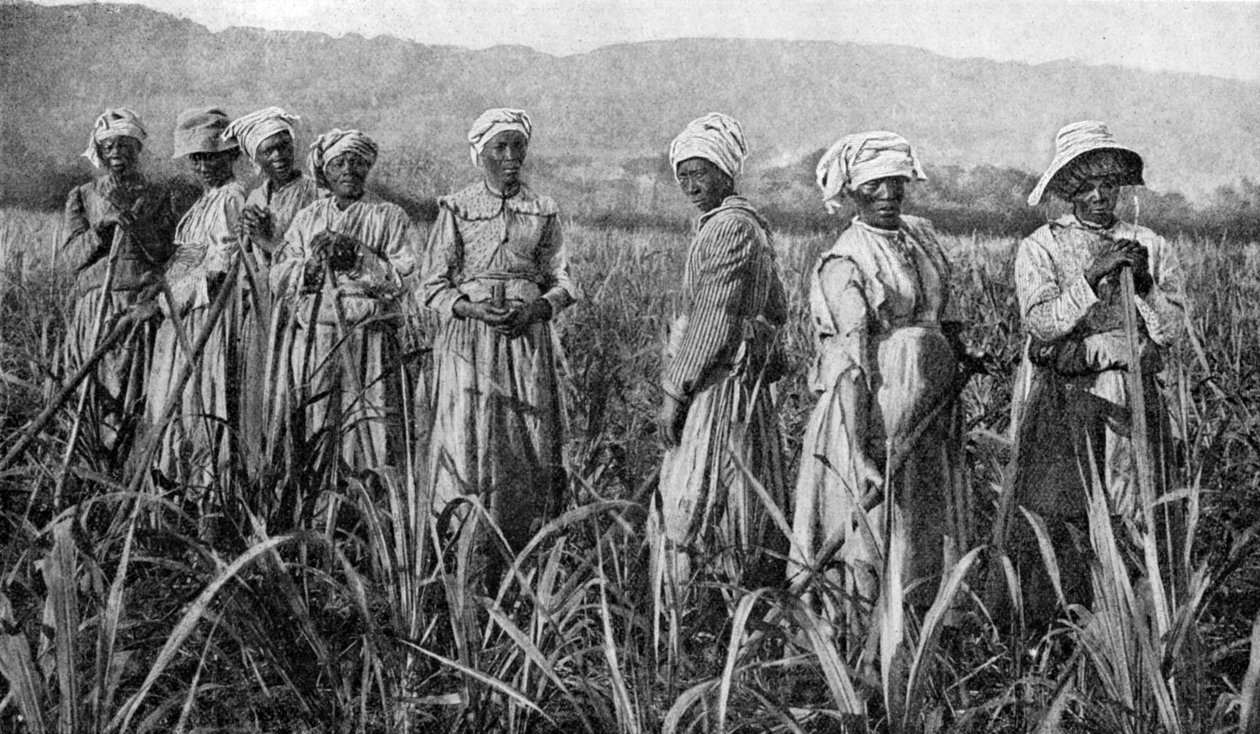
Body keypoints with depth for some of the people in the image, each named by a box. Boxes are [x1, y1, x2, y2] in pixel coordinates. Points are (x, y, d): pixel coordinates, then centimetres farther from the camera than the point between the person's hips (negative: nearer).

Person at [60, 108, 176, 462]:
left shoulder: (156, 196, 11)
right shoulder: (82, 197, 14)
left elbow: (162, 252, 0)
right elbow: (71, 255, 6)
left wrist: (129, 216, -9)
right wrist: (102, 227, -8)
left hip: (143, 304, -1)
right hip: (95, 307, 1)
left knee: (138, 392, -8)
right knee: (97, 393, -7)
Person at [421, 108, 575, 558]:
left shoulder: (543, 212, 9)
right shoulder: (456, 210, 3)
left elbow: (562, 282, 11)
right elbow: (434, 287, 2)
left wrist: (538, 308, -10)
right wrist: (474, 309, -15)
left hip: (528, 340, 2)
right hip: (468, 338, -2)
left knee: (531, 449, 0)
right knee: (467, 448, -7)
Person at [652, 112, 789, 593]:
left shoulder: (727, 227, -15)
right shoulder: (750, 224, 17)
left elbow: (713, 320, -19)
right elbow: (777, 310, 23)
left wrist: (674, 391, -17)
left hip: (719, 385, -10)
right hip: (747, 382, 10)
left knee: (693, 507, -6)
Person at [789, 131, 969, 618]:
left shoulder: (921, 236, 10)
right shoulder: (845, 263, -13)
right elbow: (852, 367, -19)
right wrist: (860, 453, -24)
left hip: (924, 416, 7)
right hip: (869, 409, -7)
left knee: (923, 536, 12)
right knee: (868, 530, -4)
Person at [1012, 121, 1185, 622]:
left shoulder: (1151, 247, 11)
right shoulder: (1040, 248, 4)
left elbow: (1171, 331, 5)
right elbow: (1042, 323, -10)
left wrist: (1143, 282, -10)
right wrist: (1091, 276, -16)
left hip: (1132, 397, 2)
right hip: (1062, 398, -2)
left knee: (1133, 519, 0)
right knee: (1055, 522, -5)